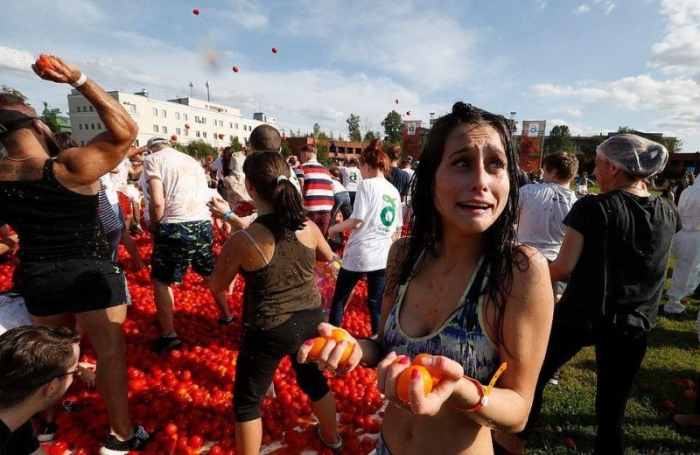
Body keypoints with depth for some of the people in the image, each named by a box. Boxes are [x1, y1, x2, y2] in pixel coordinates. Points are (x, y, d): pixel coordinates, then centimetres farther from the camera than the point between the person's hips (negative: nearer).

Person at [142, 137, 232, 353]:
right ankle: (226, 316, 36)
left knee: (160, 280, 11)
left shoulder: (152, 159, 1)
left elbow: (158, 201, -12)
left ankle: (169, 335, 9)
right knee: (211, 273, 23)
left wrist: (154, 225, 5)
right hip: (203, 223, 6)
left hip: (175, 227, -5)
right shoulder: (192, 161, 19)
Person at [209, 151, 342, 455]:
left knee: (246, 402, 20)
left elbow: (216, 286, -5)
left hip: (270, 331, -5)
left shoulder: (242, 240, -22)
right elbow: (328, 257, 12)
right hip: (310, 320, 5)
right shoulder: (308, 227, -9)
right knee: (314, 380, 30)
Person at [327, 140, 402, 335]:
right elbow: (397, 230, 13)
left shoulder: (366, 185, -8)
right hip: (383, 257, 6)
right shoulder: (394, 191, 10)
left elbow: (356, 221, -16)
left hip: (359, 254, -5)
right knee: (376, 304, 14)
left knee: (339, 300, 12)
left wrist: (333, 228, -1)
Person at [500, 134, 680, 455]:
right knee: (612, 405, 17)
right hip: (634, 325, 4)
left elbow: (563, 267, -19)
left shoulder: (592, 207, -16)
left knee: (535, 375, 18)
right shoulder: (668, 212, 0)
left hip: (580, 316, -4)